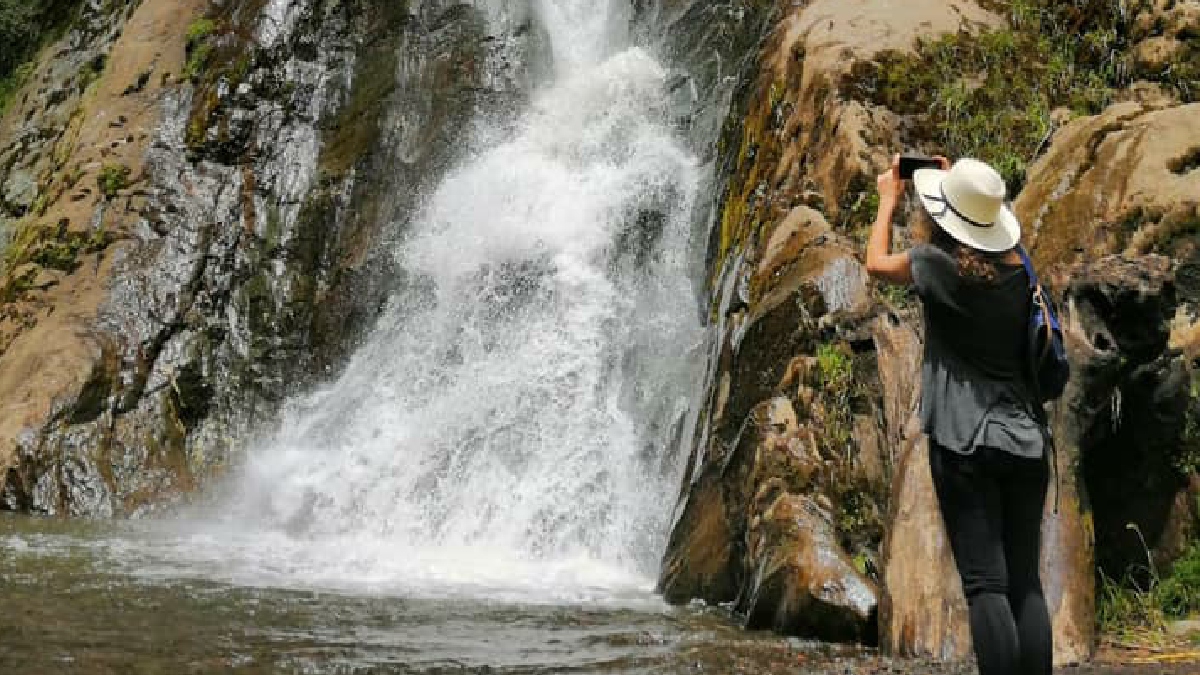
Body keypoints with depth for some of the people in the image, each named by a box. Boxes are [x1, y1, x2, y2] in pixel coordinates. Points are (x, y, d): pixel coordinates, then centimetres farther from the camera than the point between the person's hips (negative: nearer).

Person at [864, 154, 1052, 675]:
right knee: (1025, 583, 7)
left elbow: (877, 263, 13)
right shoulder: (1018, 267, 8)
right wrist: (961, 191, 38)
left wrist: (889, 199, 25)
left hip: (965, 442, -5)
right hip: (1026, 441, 5)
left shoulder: (939, 262, -7)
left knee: (985, 584, -7)